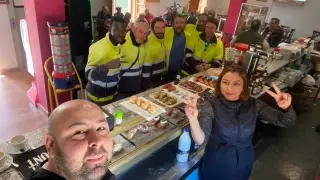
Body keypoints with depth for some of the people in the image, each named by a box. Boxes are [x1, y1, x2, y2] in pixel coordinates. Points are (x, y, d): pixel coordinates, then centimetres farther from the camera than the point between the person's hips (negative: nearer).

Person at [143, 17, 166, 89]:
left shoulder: (161, 38, 0)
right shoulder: (149, 44, -25)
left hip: (162, 78, 8)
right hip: (152, 81, -8)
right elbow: (146, 68, -25)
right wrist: (148, 87, -23)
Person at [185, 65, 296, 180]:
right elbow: (201, 140, -30)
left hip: (243, 165, 3)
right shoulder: (211, 106, -21)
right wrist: (193, 119, -51)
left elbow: (287, 122, -13)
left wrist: (286, 108, -37)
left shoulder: (253, 105, -11)